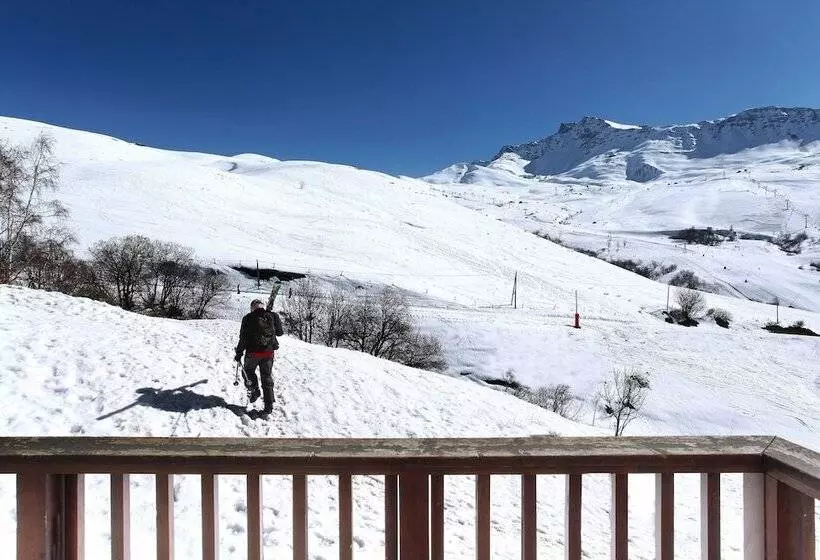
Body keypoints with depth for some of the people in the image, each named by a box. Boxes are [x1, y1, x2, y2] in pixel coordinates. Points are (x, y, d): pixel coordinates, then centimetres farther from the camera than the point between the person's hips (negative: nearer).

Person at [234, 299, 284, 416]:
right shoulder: (272, 316, 1)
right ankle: (268, 404, 6)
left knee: (248, 370, 26)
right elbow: (280, 332, 9)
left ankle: (254, 390, 7)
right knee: (267, 378, 10)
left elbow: (243, 338, -5)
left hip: (253, 352, -2)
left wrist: (239, 354, 3)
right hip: (268, 352, 2)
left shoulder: (248, 318, -4)